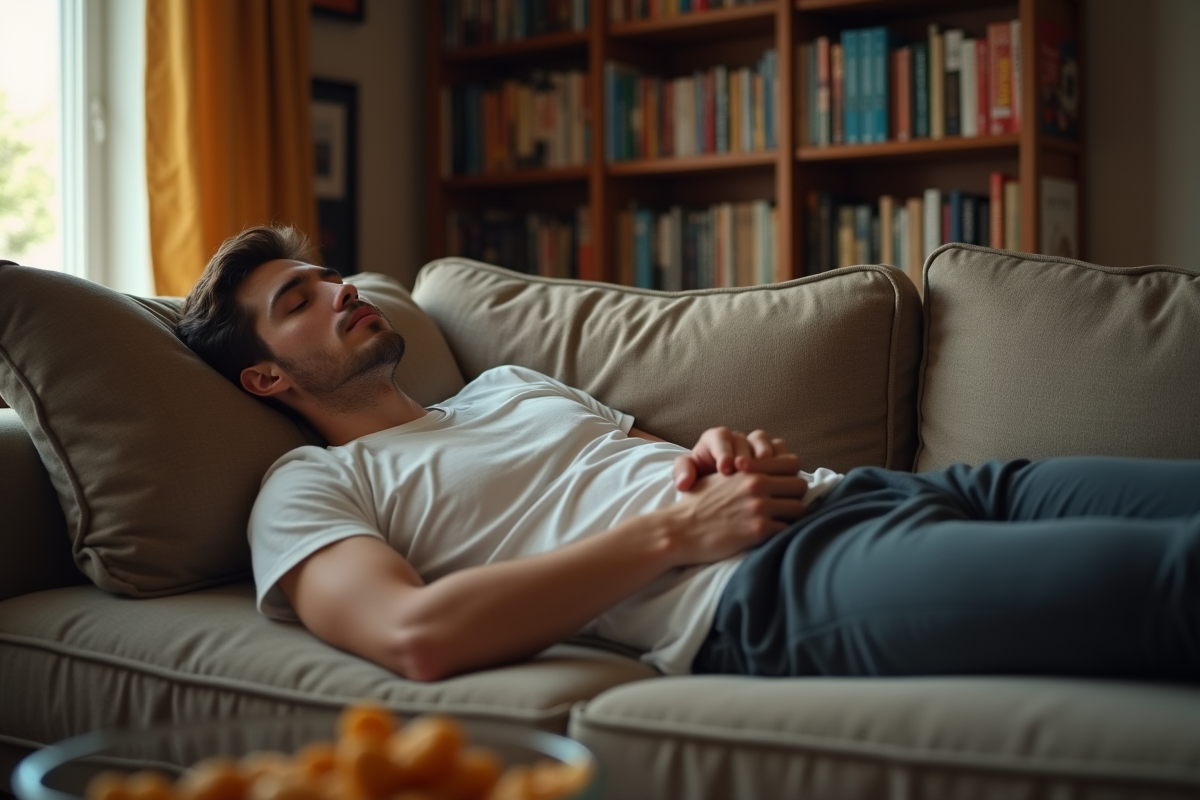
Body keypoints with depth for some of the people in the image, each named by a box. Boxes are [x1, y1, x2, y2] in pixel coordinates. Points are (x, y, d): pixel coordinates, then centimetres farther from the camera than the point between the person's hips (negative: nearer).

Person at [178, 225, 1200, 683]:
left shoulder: (509, 381, 33)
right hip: (763, 583, -8)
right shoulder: (310, 488, 11)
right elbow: (415, 635, -11)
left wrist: (732, 450, 4)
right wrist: (672, 529, -11)